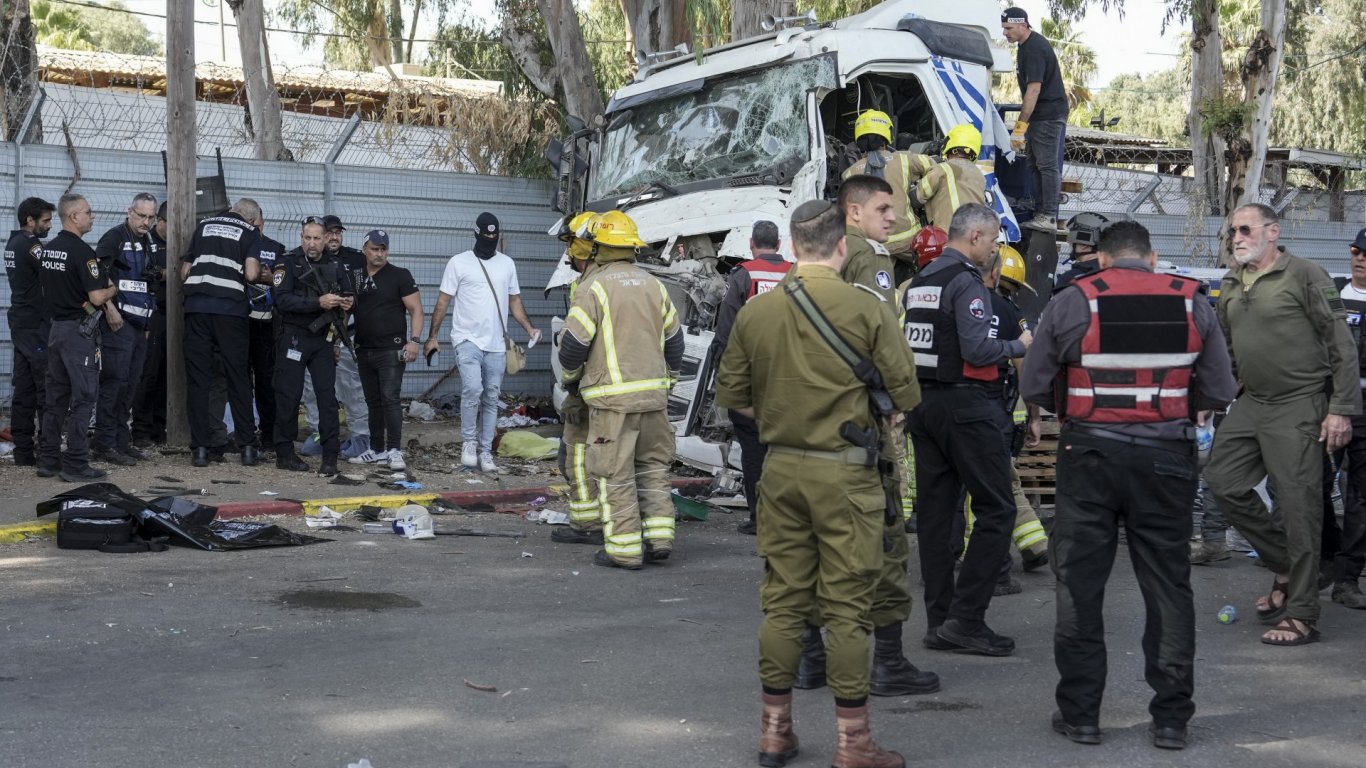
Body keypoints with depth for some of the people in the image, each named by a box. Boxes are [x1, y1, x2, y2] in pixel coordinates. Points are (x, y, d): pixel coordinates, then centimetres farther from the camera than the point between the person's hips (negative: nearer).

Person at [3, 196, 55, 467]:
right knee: (47, 389, -7)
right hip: (37, 326, -9)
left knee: (23, 389, 9)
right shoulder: (31, 246, -15)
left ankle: (23, 451, 11)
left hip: (20, 323, 9)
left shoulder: (14, 243, 15)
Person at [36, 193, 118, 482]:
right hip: (79, 330, -8)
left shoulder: (47, 249, 9)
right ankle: (75, 464, -4)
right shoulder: (82, 252, -16)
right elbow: (97, 298, -20)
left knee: (55, 396, 12)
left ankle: (48, 460, 15)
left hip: (56, 326, 8)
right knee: (83, 396, -4)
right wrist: (114, 289, 0)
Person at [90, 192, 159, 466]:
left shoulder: (148, 243, 18)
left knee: (129, 384, 10)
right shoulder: (114, 238, -7)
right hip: (119, 321, -8)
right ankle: (104, 444, -6)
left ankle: (121, 441, 17)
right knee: (113, 382, -9)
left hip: (140, 323, 8)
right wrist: (110, 308, -22)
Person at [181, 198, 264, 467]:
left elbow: (184, 271, 18)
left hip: (196, 307, 2)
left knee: (198, 378, 5)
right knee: (237, 377, 6)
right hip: (230, 307, -2)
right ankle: (248, 447, 7)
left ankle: (201, 448, 3)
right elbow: (251, 273, -8)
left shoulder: (204, 226, 18)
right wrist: (262, 276, 14)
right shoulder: (249, 233, 7)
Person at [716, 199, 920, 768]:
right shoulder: (868, 309, -10)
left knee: (783, 599, 12)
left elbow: (730, 393, 8)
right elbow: (905, 394, -6)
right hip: (845, 473, -4)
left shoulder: (756, 311, 1)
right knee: (847, 606, 3)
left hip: (780, 468, 4)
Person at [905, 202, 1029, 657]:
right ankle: (966, 618, -7)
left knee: (934, 512, 9)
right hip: (965, 405, -9)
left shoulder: (919, 281, 14)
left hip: (923, 405, 9)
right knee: (996, 509, -3)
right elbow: (976, 351, -19)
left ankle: (939, 621, 13)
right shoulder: (967, 281, -12)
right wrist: (1019, 346, -5)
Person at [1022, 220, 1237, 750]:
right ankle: (1171, 718, 15)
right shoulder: (1192, 303, 1)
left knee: (1079, 584, 9)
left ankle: (1080, 712, 14)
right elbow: (1220, 392, 1)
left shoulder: (1071, 303, -4)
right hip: (1167, 458, 1)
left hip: (1090, 454, -1)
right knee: (1168, 585, 10)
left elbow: (1034, 388, -3)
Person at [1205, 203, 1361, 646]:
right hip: (1251, 402, 7)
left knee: (1298, 506, -5)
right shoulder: (1231, 285, 12)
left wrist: (1342, 409, -13)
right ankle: (1285, 566, 22)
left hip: (1299, 406, -7)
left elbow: (1342, 344, -9)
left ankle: (1301, 616, 3)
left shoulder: (1305, 276, -9)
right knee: (1223, 481, 5)